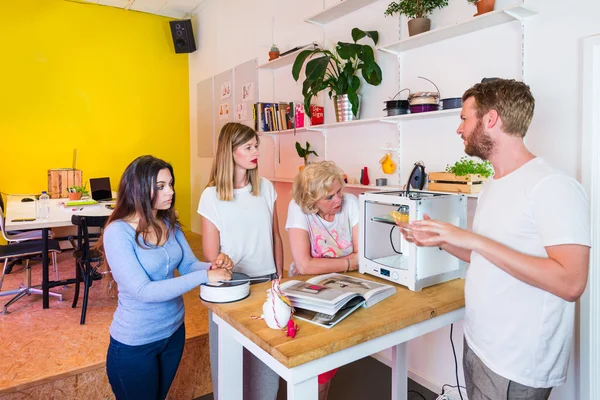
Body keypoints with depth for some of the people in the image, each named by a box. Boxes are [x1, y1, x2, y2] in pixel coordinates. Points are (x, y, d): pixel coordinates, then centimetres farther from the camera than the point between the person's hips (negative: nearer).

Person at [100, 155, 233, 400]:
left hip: (174, 331, 6)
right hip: (135, 344, -6)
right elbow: (143, 291, -30)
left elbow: (189, 265, -2)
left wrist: (214, 266, -25)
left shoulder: (169, 224, -4)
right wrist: (205, 276, -34)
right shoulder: (118, 232, -24)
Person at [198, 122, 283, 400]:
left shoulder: (266, 188, 0)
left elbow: (276, 238, 6)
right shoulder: (211, 196, -10)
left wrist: (279, 278, 7)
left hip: (266, 282, 3)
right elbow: (211, 255, -7)